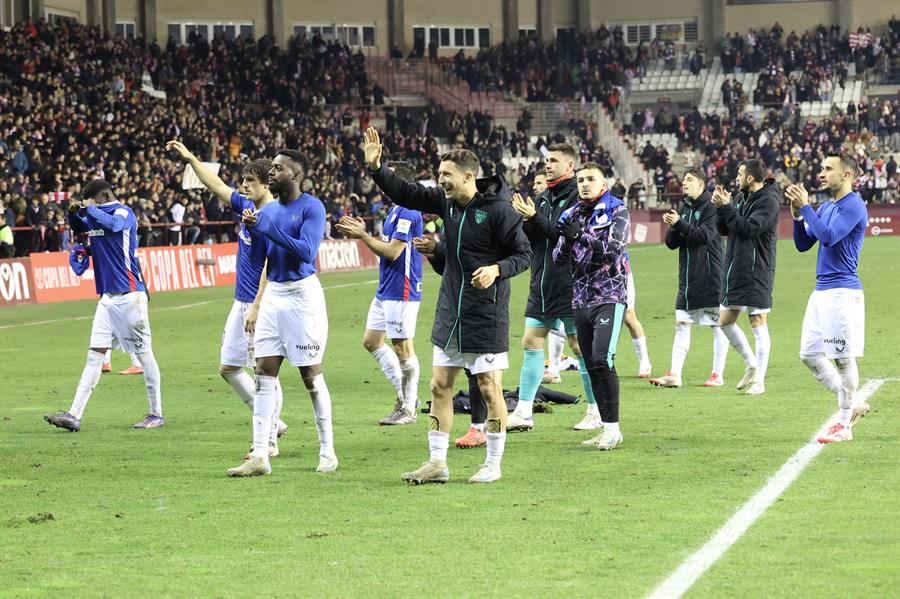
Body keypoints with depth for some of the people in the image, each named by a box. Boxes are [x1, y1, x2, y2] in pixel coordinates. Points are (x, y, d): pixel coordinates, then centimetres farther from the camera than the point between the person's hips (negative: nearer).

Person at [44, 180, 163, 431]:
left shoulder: (124, 212, -11)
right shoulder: (96, 215, 12)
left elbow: (112, 223, -32)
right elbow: (79, 226, 26)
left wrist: (89, 208, -21)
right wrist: (74, 212, 5)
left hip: (129, 296, -8)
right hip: (107, 297, 8)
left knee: (143, 353, 1)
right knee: (95, 354, 3)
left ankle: (156, 414, 9)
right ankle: (74, 415, -2)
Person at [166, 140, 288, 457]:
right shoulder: (246, 206, 9)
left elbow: (271, 267, -20)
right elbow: (217, 186, 23)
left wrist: (257, 307, -22)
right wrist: (190, 158, 21)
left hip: (261, 304, -10)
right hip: (241, 301, 10)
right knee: (228, 367, 12)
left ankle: (270, 440, 2)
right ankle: (271, 421, 22)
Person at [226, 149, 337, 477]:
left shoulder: (311, 207, -10)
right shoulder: (268, 210, 11)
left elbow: (307, 252, -20)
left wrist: (268, 228, -21)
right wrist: (252, 229, -6)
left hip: (302, 294, -7)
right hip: (272, 294, 7)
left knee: (311, 375, 0)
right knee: (264, 374, 0)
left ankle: (328, 452, 11)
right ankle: (259, 455, -1)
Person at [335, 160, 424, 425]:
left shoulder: (408, 213, -18)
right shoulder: (394, 210, 14)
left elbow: (393, 251, -21)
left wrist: (363, 235, -14)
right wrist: (362, 233, 7)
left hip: (401, 291, -11)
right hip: (386, 291, 11)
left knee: (402, 348, -3)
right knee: (371, 341, 13)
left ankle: (408, 409, 6)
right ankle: (404, 394, 20)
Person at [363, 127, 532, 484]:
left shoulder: (498, 210, -14)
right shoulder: (446, 201, 5)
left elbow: (524, 254, -10)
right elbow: (406, 193, 11)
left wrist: (496, 270, -26)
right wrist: (376, 167, -1)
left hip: (486, 316, -7)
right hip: (450, 313, 7)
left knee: (490, 388, 0)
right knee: (440, 386, 8)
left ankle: (493, 464, 10)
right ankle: (437, 463, 14)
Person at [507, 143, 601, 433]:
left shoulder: (578, 195, -10)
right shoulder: (542, 197, 13)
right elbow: (529, 237, 10)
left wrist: (535, 218, -24)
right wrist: (523, 217, -9)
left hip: (571, 284, -8)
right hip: (542, 283, 8)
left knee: (579, 344, -1)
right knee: (531, 342, 6)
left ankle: (597, 412, 9)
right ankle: (523, 412, 9)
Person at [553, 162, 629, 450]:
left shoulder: (616, 212, -1)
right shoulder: (572, 215, 14)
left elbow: (613, 249, -15)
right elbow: (559, 259, 9)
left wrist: (581, 235, -19)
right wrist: (567, 239, -11)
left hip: (609, 297, -6)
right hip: (581, 299, 6)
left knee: (602, 359, -18)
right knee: (591, 366, 5)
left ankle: (613, 428, -14)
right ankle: (607, 429, 10)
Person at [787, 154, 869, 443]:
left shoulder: (854, 205, -11)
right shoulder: (825, 208, 16)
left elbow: (828, 236, -23)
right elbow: (803, 244, 16)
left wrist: (805, 207, -16)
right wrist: (797, 213, 2)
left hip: (843, 293, -9)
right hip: (821, 291, 9)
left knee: (843, 358, -3)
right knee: (810, 355, 9)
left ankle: (844, 425, 4)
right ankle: (852, 405, 19)